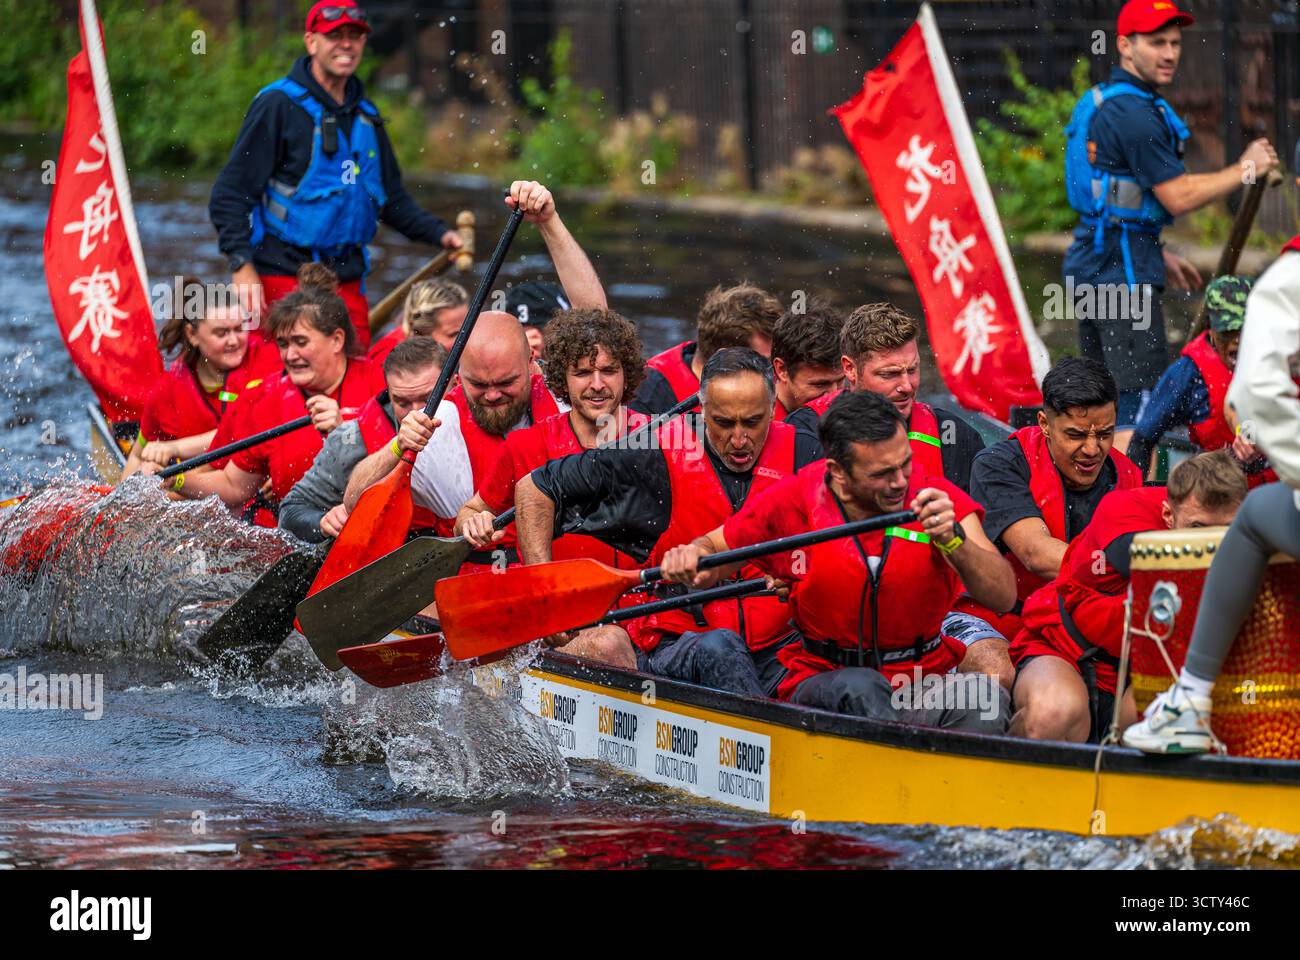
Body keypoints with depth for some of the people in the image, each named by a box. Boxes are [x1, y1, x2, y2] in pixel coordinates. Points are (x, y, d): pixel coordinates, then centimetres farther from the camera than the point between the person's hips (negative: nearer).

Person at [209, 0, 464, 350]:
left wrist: (439, 234, 10)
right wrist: (242, 265, -20)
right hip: (283, 278, -7)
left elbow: (391, 197, 26)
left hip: (347, 281, 7)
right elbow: (230, 195, -9)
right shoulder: (278, 105, -6)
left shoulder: (365, 115, 16)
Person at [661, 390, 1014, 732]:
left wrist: (953, 540, -32)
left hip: (926, 678, 0)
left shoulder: (938, 500, -5)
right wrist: (692, 557, -12)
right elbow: (713, 546, 13)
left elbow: (1004, 596, -14)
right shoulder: (793, 503, -5)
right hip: (823, 679, 0)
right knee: (861, 688, -37)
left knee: (986, 696, -33)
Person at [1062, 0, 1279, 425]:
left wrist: (1160, 255, 26)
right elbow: (1178, 197, -17)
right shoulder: (1134, 112, -16)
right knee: (1141, 391, -12)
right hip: (1123, 267, -10)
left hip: (1089, 259, 10)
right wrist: (1244, 169, -6)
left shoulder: (1099, 101, 16)